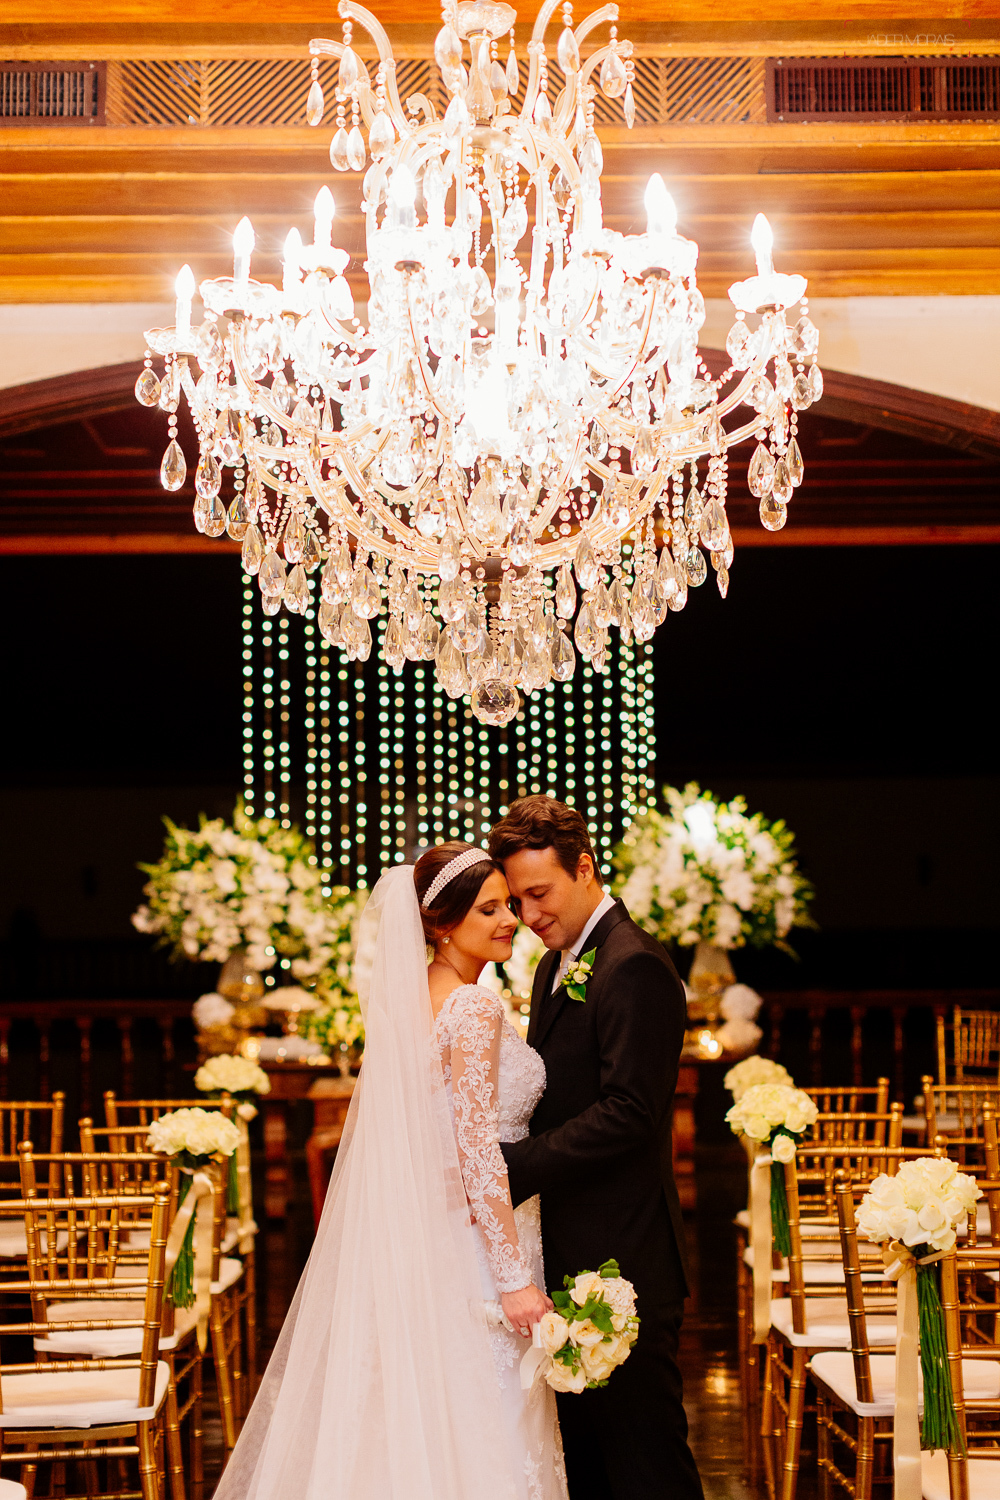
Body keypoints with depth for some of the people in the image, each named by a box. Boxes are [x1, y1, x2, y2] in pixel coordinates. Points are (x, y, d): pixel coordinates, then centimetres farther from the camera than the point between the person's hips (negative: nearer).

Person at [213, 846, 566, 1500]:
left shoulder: (409, 995, 9)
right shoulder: (475, 1008, -16)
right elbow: (478, 1151, -21)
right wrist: (515, 1279, -20)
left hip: (407, 1232, 9)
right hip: (470, 1242, -9)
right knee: (476, 1432, -2)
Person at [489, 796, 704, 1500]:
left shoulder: (635, 967, -15)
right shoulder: (555, 968, 16)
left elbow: (627, 1112, -22)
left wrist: (512, 1167, -23)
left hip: (623, 1260, -10)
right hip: (572, 1258, 10)